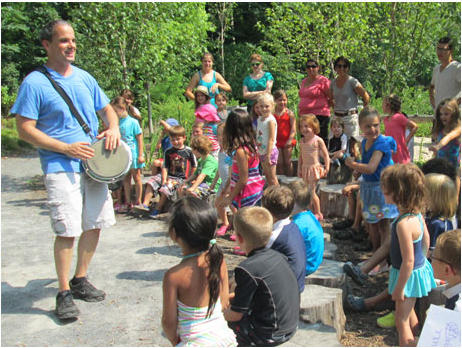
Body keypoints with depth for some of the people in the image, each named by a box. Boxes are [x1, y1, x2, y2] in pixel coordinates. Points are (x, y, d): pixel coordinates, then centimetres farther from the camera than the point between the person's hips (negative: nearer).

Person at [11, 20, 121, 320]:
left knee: (95, 225, 10)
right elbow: (25, 129, -9)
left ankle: (80, 281, 27)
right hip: (61, 167, -6)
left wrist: (113, 127, -1)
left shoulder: (84, 78, 12)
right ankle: (64, 293, 7)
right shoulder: (34, 83, -6)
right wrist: (66, 148, -17)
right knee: (68, 230, -10)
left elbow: (106, 108, 22)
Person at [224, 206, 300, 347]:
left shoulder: (247, 268, -23)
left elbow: (235, 315, -14)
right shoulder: (278, 256, 1)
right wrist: (232, 295, 19)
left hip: (267, 336, -8)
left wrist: (219, 312, 6)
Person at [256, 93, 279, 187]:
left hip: (270, 151, -8)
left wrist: (268, 156, -23)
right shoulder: (259, 119, 8)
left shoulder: (271, 120, -17)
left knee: (272, 178, -1)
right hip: (262, 151, 8)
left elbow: (271, 139, -21)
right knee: (267, 176, 16)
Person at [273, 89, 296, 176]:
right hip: (276, 141, 1)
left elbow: (293, 128, -5)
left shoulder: (289, 113, -2)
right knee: (279, 162, 4)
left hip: (287, 141, -1)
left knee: (288, 162, 5)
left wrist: (290, 140, -15)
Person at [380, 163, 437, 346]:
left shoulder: (404, 224, -33)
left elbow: (408, 261, -29)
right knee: (409, 313, 28)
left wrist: (399, 289, -19)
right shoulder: (417, 213, -6)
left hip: (409, 275, -9)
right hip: (420, 268, 9)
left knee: (401, 319, 7)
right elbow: (426, 239, 8)